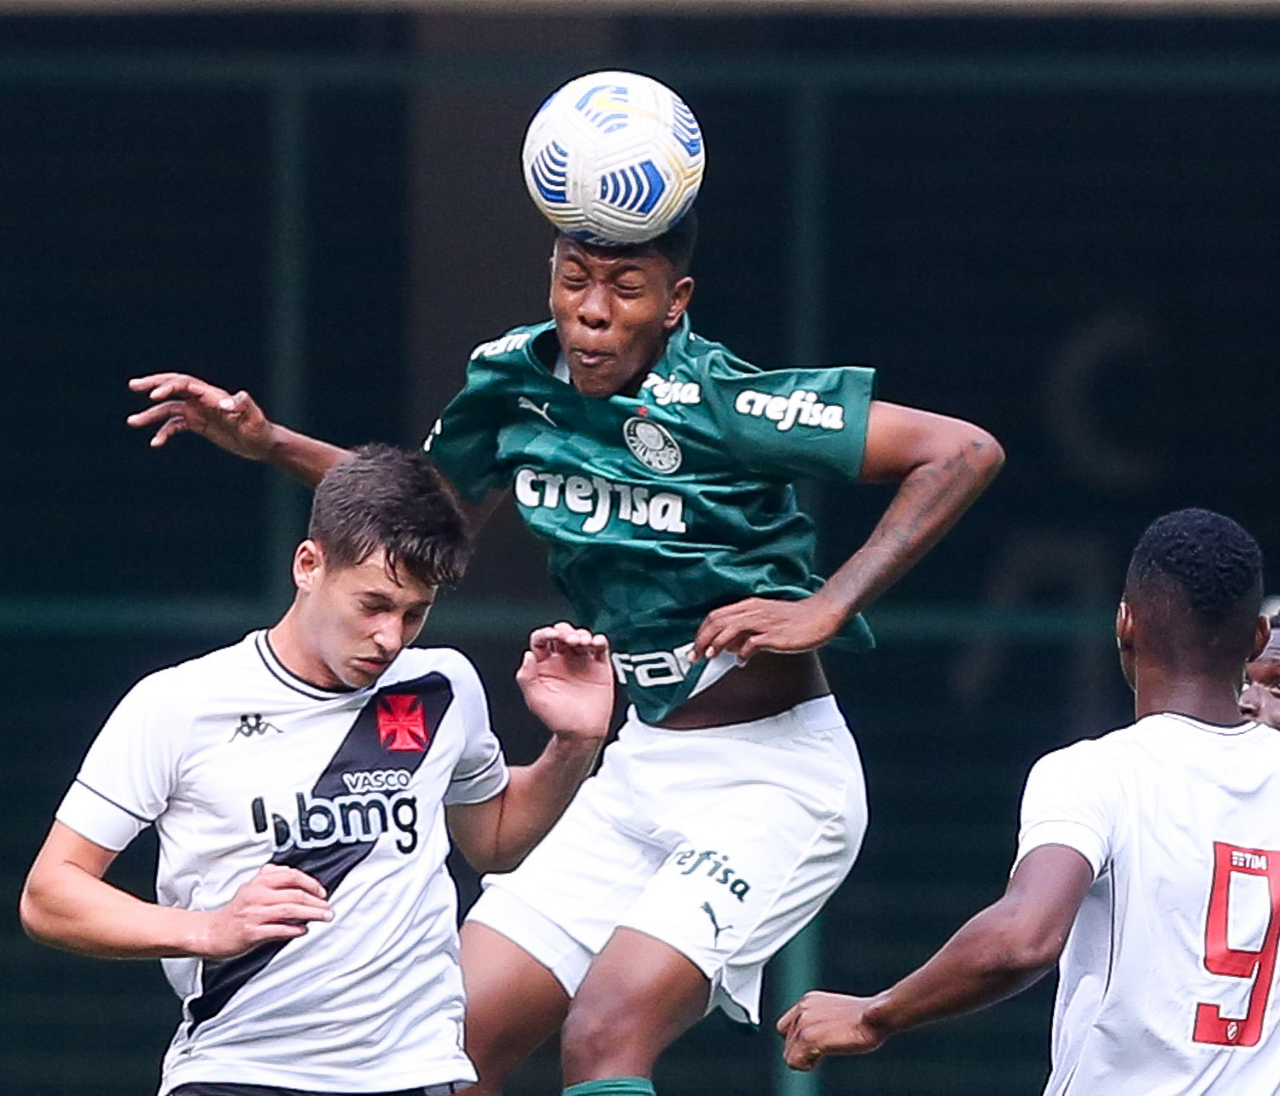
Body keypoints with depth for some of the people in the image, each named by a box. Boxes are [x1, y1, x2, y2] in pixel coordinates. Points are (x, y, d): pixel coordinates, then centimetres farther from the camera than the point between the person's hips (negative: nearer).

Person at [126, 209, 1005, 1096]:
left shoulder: (723, 404, -20)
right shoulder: (516, 379, 0)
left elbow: (966, 453, -20)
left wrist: (826, 609, -24)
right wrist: (268, 444, 14)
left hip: (771, 780, -7)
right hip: (641, 771, 7)